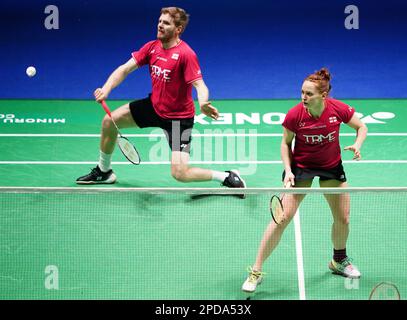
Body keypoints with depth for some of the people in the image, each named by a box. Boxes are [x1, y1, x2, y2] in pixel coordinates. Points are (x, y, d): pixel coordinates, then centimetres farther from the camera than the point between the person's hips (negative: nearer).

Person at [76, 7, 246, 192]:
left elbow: (200, 85, -31)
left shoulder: (186, 54, -24)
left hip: (179, 117, -7)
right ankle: (104, 172, 31)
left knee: (180, 173, -19)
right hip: (154, 106, 7)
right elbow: (125, 69, -4)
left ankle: (228, 177, 2)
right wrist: (106, 89, -21)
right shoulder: (151, 47, -4)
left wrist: (203, 104, -53)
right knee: (109, 121, 8)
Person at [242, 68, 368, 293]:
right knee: (283, 217, -11)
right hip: (300, 167, -2)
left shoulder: (338, 109, -20)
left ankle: (339, 261, 38)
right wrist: (288, 170, -19)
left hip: (332, 167, 2)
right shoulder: (295, 115, -23)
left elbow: (361, 127, -3)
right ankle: (256, 272, -4)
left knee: (343, 218, 7)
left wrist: (357, 145, -22)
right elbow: (285, 143, -7)